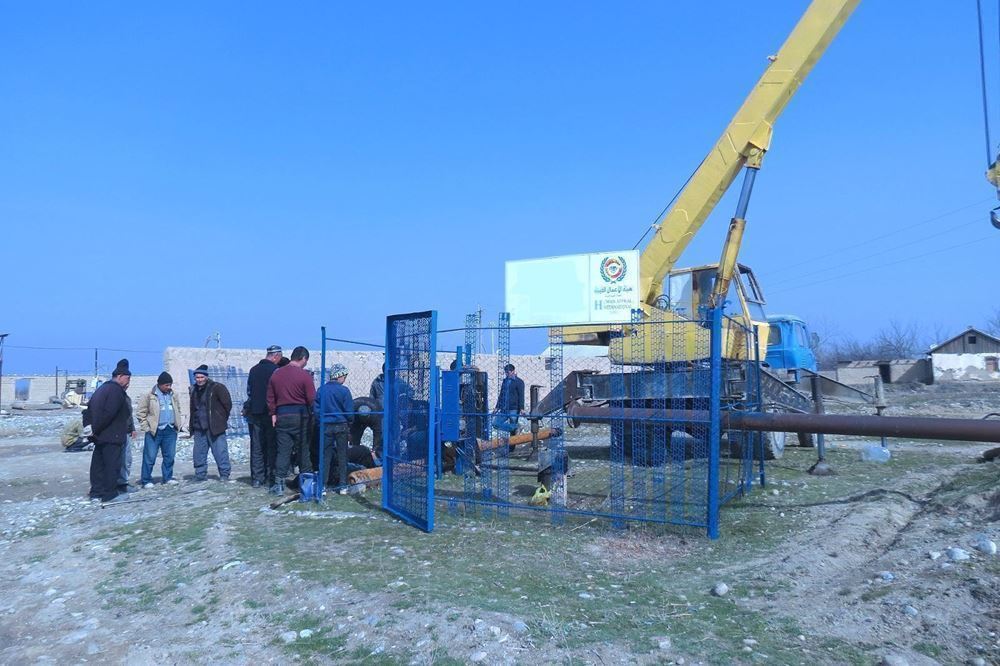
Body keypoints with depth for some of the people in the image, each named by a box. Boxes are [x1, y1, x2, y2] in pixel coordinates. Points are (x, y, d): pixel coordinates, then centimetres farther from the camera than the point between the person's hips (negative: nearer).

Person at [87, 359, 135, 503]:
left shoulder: (102, 388, 16)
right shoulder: (116, 390, -14)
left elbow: (90, 409, 16)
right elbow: (109, 413, -22)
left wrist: (94, 429, 11)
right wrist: (97, 429, -12)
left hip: (100, 436, 9)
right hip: (112, 436, -9)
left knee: (98, 464, 13)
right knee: (112, 465, -2)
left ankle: (96, 493, 18)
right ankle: (110, 494, 4)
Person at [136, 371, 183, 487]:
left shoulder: (173, 395, 11)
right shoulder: (149, 396, -4)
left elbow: (178, 410, 22)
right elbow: (141, 413, -2)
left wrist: (177, 425, 13)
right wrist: (146, 428, -8)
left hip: (170, 430, 5)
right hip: (154, 431, -5)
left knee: (169, 456, 9)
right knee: (150, 456, -1)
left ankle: (168, 477, 18)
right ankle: (146, 480, 6)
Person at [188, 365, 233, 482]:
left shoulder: (217, 388, -7)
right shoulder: (194, 390, 15)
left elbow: (228, 404, -5)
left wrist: (222, 419, -3)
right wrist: (191, 425, 19)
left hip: (214, 427, -7)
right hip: (199, 428, 7)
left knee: (220, 451, -5)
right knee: (198, 453, 10)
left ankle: (224, 474, 2)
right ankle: (200, 475, 21)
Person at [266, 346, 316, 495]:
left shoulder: (276, 374, 8)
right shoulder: (304, 375, -9)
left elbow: (270, 398, 10)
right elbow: (311, 399, -10)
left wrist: (273, 414, 15)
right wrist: (313, 414, 5)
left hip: (281, 416, 4)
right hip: (300, 416, -4)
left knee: (282, 450, 6)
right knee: (303, 450, 6)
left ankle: (279, 484, 3)